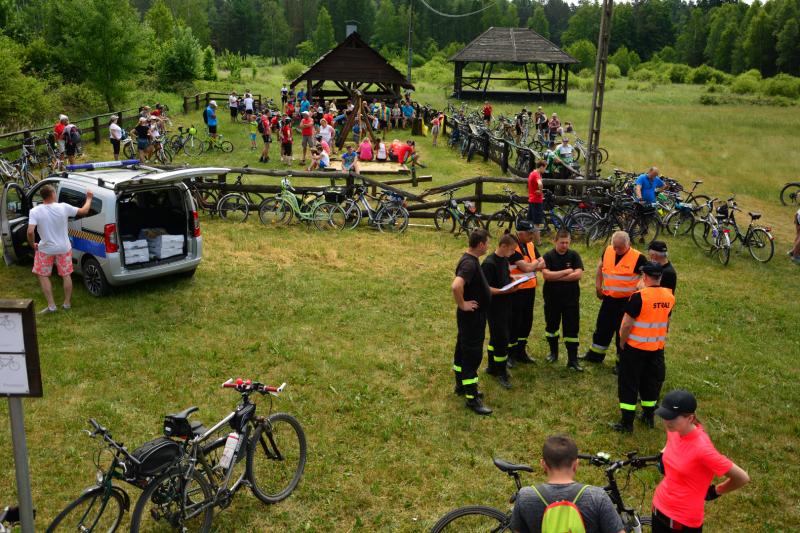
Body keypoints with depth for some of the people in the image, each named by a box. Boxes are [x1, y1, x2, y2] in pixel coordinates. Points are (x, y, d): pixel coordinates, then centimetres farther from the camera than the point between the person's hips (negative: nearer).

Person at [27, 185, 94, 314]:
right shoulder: (63, 207, -14)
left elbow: (30, 232, -24)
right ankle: (67, 303, 27)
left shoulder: (35, 211, -17)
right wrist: (89, 198, 15)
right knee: (66, 275, 17)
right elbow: (84, 211, -1)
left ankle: (51, 305, 11)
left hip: (45, 249, -2)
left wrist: (32, 245, -6)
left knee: (43, 276, 15)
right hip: (64, 249, 2)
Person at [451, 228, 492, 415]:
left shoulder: (471, 259, 7)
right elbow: (456, 286, -40)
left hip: (474, 316, 10)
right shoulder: (469, 263, -25)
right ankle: (472, 398, 3)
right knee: (472, 355, -4)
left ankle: (462, 385, 36)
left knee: (462, 350, 20)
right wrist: (462, 305, -27)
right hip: (471, 316, -10)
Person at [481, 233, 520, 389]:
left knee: (496, 337, 18)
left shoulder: (504, 260, 8)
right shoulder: (489, 263, -20)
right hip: (495, 308, -9)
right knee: (501, 339, -4)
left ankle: (492, 367, 31)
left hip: (505, 305, 9)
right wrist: (504, 291, -28)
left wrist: (513, 281, 1)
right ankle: (501, 373, 8)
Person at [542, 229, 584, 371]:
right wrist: (567, 272, -16)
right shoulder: (548, 256, -5)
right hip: (552, 298, 0)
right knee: (551, 326, 15)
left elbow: (579, 274, -14)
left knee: (572, 329, 0)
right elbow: (546, 275, -19)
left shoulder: (574, 255, -2)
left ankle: (572, 360, 7)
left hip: (571, 298, 0)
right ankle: (553, 352, 35)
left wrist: (556, 277, -17)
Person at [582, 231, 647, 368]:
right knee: (602, 327, 19)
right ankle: (595, 355, 35)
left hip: (626, 301, -5)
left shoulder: (638, 258, -17)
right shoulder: (607, 251, -2)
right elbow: (600, 267, 15)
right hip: (608, 299, 5)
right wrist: (598, 287, 12)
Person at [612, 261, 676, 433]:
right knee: (652, 382, 20)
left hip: (635, 347, -6)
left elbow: (627, 324, -19)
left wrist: (622, 343, -5)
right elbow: (666, 322, 10)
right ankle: (649, 417, 32)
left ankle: (627, 423, 8)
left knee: (628, 384, 5)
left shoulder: (639, 297, -21)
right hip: (657, 348, 6)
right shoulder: (669, 296, -2)